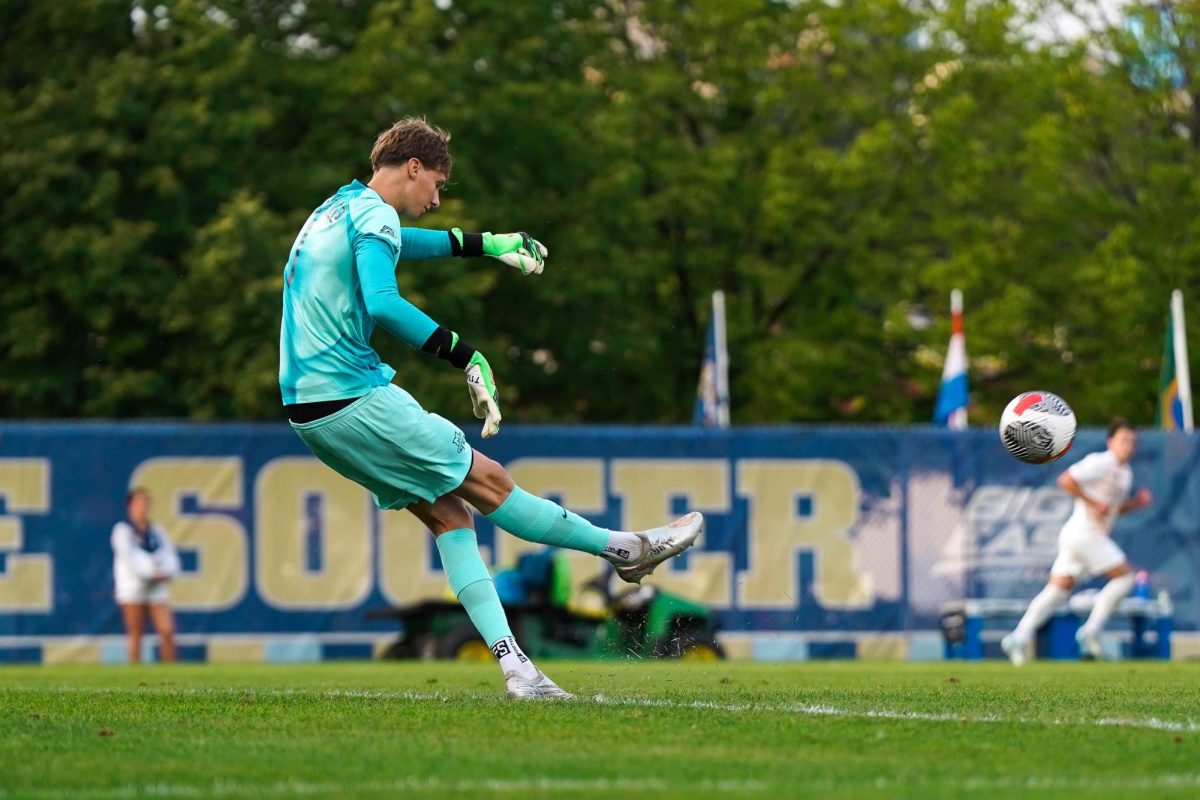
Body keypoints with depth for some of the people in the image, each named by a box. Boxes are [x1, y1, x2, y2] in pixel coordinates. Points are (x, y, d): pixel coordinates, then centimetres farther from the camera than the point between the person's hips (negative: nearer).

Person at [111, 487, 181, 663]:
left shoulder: (156, 531, 16)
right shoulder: (123, 530, 0)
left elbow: (170, 555, 13)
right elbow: (128, 557, -11)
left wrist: (167, 572, -8)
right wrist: (152, 573, -15)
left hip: (157, 589, 5)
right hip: (133, 586, -5)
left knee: (167, 631, -6)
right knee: (135, 634, -3)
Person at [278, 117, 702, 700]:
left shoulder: (337, 210, 19)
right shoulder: (373, 213, -11)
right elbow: (383, 303, -28)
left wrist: (485, 244, 46)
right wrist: (467, 356, -25)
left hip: (307, 407, 10)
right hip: (352, 398, -10)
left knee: (448, 513, 7)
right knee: (489, 483, 0)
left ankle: (515, 667, 0)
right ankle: (625, 549, 10)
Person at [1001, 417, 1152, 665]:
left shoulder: (1125, 473, 18)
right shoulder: (1101, 463, -12)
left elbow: (1114, 508, 28)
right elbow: (1066, 481, -20)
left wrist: (1138, 502, 11)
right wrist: (1092, 502, -19)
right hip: (1084, 533, -9)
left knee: (1059, 588, 4)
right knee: (1124, 576, -7)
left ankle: (1020, 637, -1)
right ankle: (1091, 631, -4)